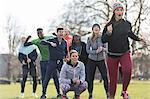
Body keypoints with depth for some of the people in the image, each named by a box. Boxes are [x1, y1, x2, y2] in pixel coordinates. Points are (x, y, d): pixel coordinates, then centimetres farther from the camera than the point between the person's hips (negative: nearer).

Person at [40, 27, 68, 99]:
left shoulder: (64, 42, 8)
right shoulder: (52, 40, -6)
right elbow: (42, 42, -18)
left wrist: (65, 57, 9)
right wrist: (50, 43, -30)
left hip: (61, 62, 4)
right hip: (52, 62, -4)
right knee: (47, 78, -2)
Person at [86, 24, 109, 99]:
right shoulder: (89, 39, -1)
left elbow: (106, 48, 1)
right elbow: (87, 50, -2)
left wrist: (102, 48, -21)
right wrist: (95, 51, -17)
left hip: (101, 60, -1)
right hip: (91, 60, 1)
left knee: (105, 77, -8)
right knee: (90, 78, 1)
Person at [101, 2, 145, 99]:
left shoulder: (127, 24, 2)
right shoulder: (109, 25, -4)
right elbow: (103, 40, -5)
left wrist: (138, 38, 7)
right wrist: (108, 33, -21)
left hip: (125, 53, 0)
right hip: (112, 55, 0)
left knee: (127, 71, -28)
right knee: (113, 79, 5)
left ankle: (124, 91, -6)